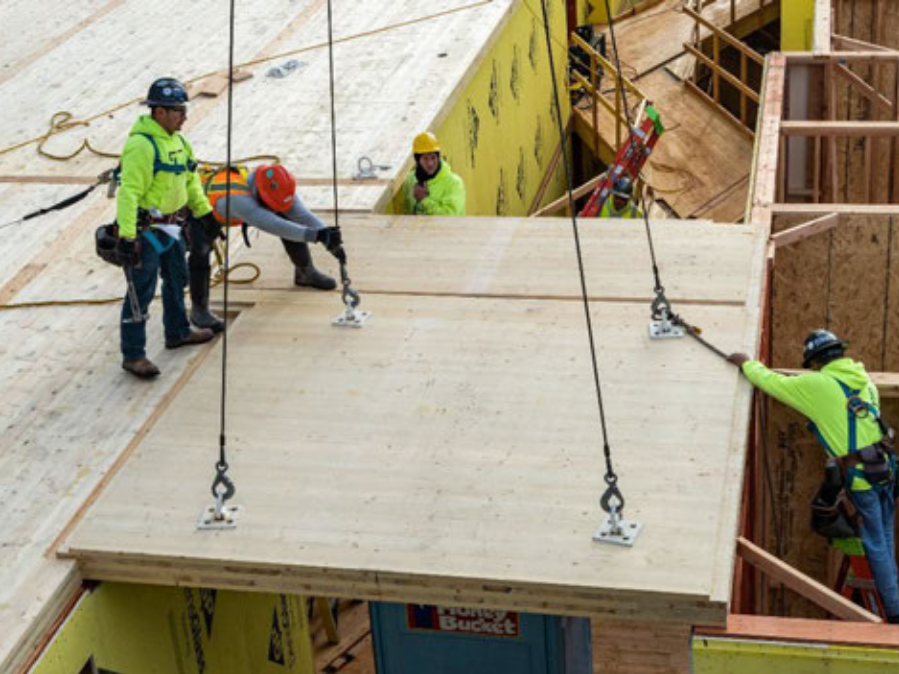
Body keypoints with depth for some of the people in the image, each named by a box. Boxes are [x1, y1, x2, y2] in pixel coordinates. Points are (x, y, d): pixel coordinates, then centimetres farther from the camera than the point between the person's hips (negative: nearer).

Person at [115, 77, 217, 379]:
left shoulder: (177, 141, 7)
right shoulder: (141, 145, -23)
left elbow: (191, 179, 20)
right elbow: (128, 192, -28)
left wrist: (205, 212, 22)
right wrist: (126, 236, -33)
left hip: (171, 227, 10)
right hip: (146, 229, -10)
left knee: (177, 279, 23)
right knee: (142, 291, -5)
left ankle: (177, 333, 42)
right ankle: (133, 354, 2)